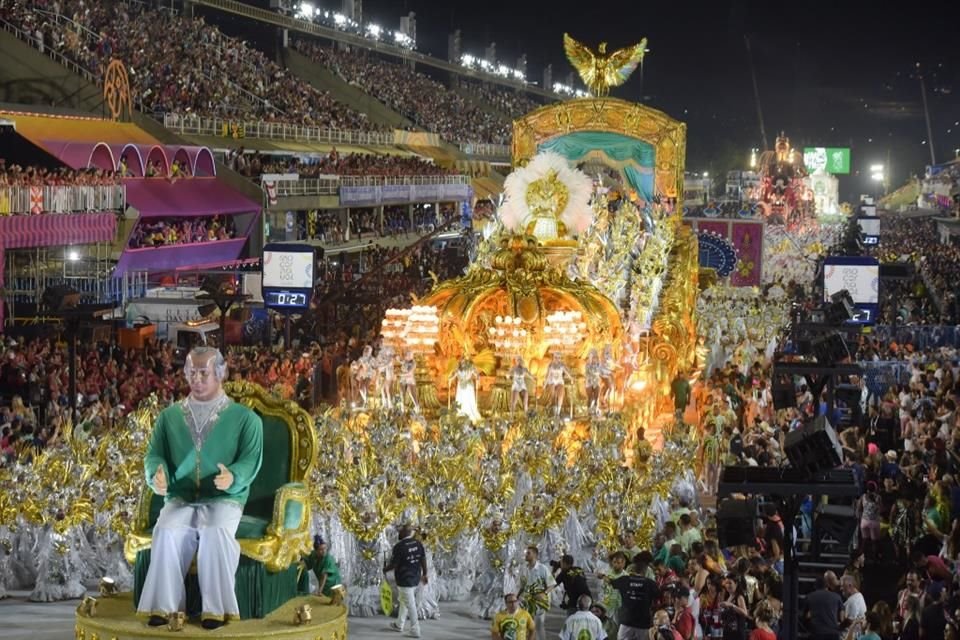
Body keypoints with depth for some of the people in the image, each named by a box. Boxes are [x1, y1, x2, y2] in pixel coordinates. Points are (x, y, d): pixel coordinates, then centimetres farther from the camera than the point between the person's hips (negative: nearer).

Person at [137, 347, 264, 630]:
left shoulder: (245, 418, 6)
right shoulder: (169, 416, 15)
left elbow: (251, 460, -4)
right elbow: (154, 454, 8)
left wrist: (233, 477, -28)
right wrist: (157, 475, -17)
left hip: (224, 499, -2)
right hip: (180, 500, 2)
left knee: (216, 532, -36)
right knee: (166, 531, -32)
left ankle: (215, 608, -33)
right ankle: (164, 605, -30)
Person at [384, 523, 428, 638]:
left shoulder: (399, 546, -20)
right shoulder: (418, 544, 0)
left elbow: (393, 564, -16)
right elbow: (423, 560, 6)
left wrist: (385, 570, 4)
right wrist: (424, 574, 18)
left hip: (404, 579, -7)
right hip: (415, 578, 7)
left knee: (410, 605, 1)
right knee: (404, 601, 22)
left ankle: (415, 630, 6)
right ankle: (399, 625, 33)